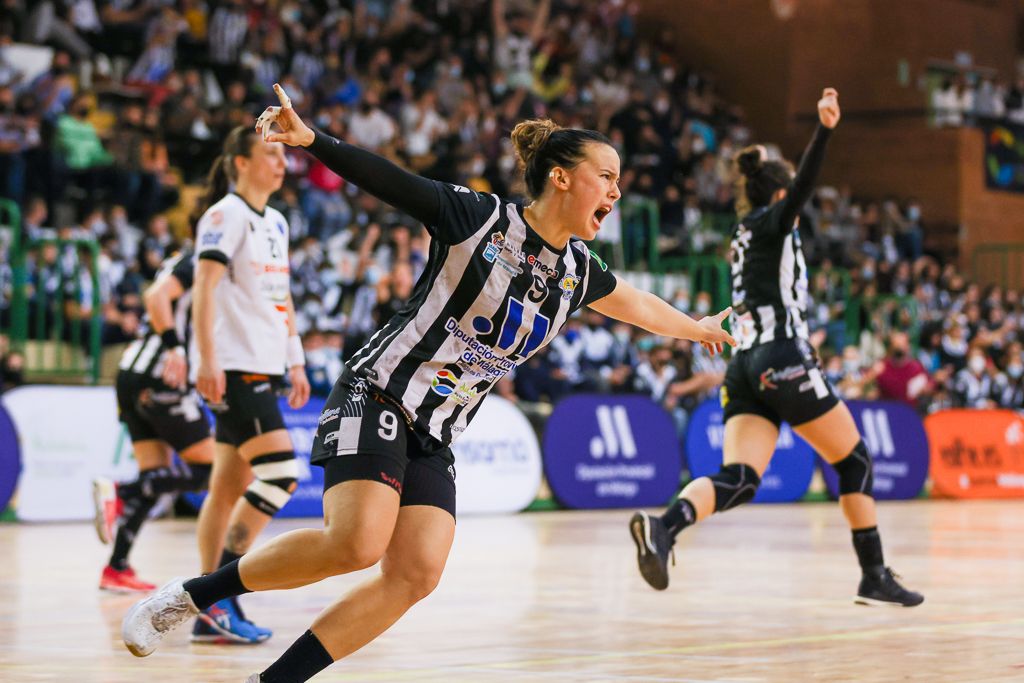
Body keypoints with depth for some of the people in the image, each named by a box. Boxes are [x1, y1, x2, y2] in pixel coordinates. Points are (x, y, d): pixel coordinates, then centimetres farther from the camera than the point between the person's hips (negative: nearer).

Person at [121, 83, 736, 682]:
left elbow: (638, 305, 32)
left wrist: (701, 329, 46)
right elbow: (386, 180, -12)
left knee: (416, 575, -11)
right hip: (376, 399, -7)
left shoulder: (578, 273, 12)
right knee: (358, 543, -26)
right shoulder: (480, 217, -8)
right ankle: (191, 594, -9)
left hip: (434, 440, 7)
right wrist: (311, 139, -26)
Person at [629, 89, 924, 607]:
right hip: (783, 360, -7)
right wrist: (824, 128, -34)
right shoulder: (772, 223, 0)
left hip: (745, 368, 7)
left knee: (737, 481, -9)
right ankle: (875, 577, 11)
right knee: (854, 460, 9)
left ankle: (663, 527, -38)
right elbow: (802, 187, -20)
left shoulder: (746, 235, 23)